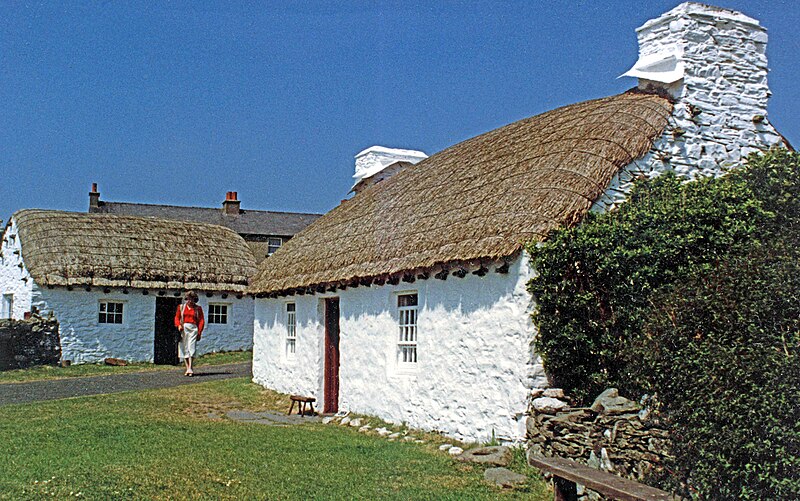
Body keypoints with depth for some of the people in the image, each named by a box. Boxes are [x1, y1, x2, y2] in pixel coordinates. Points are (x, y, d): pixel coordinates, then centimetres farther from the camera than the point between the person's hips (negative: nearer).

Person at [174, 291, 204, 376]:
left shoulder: (198, 308, 10)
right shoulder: (181, 307, 14)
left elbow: (201, 321, 8)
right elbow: (177, 317, 11)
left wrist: (199, 333, -1)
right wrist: (179, 325, -10)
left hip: (193, 328, -2)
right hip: (183, 329, 2)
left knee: (191, 347, -15)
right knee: (184, 348, -1)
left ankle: (190, 368, -21)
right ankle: (187, 368, 5)